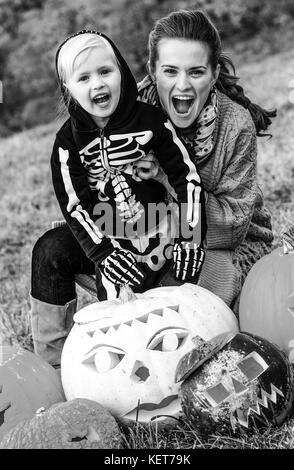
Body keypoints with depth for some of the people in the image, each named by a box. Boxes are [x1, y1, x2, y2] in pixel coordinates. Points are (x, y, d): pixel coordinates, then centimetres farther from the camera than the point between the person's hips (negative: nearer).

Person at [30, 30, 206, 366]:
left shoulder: (150, 120, -9)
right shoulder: (69, 141, -4)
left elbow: (188, 177, -7)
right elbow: (75, 204, -9)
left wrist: (189, 237, -14)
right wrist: (104, 253, -19)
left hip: (153, 229, -3)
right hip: (103, 233, 4)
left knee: (118, 288, -21)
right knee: (49, 251, -11)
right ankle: (51, 357, 2)